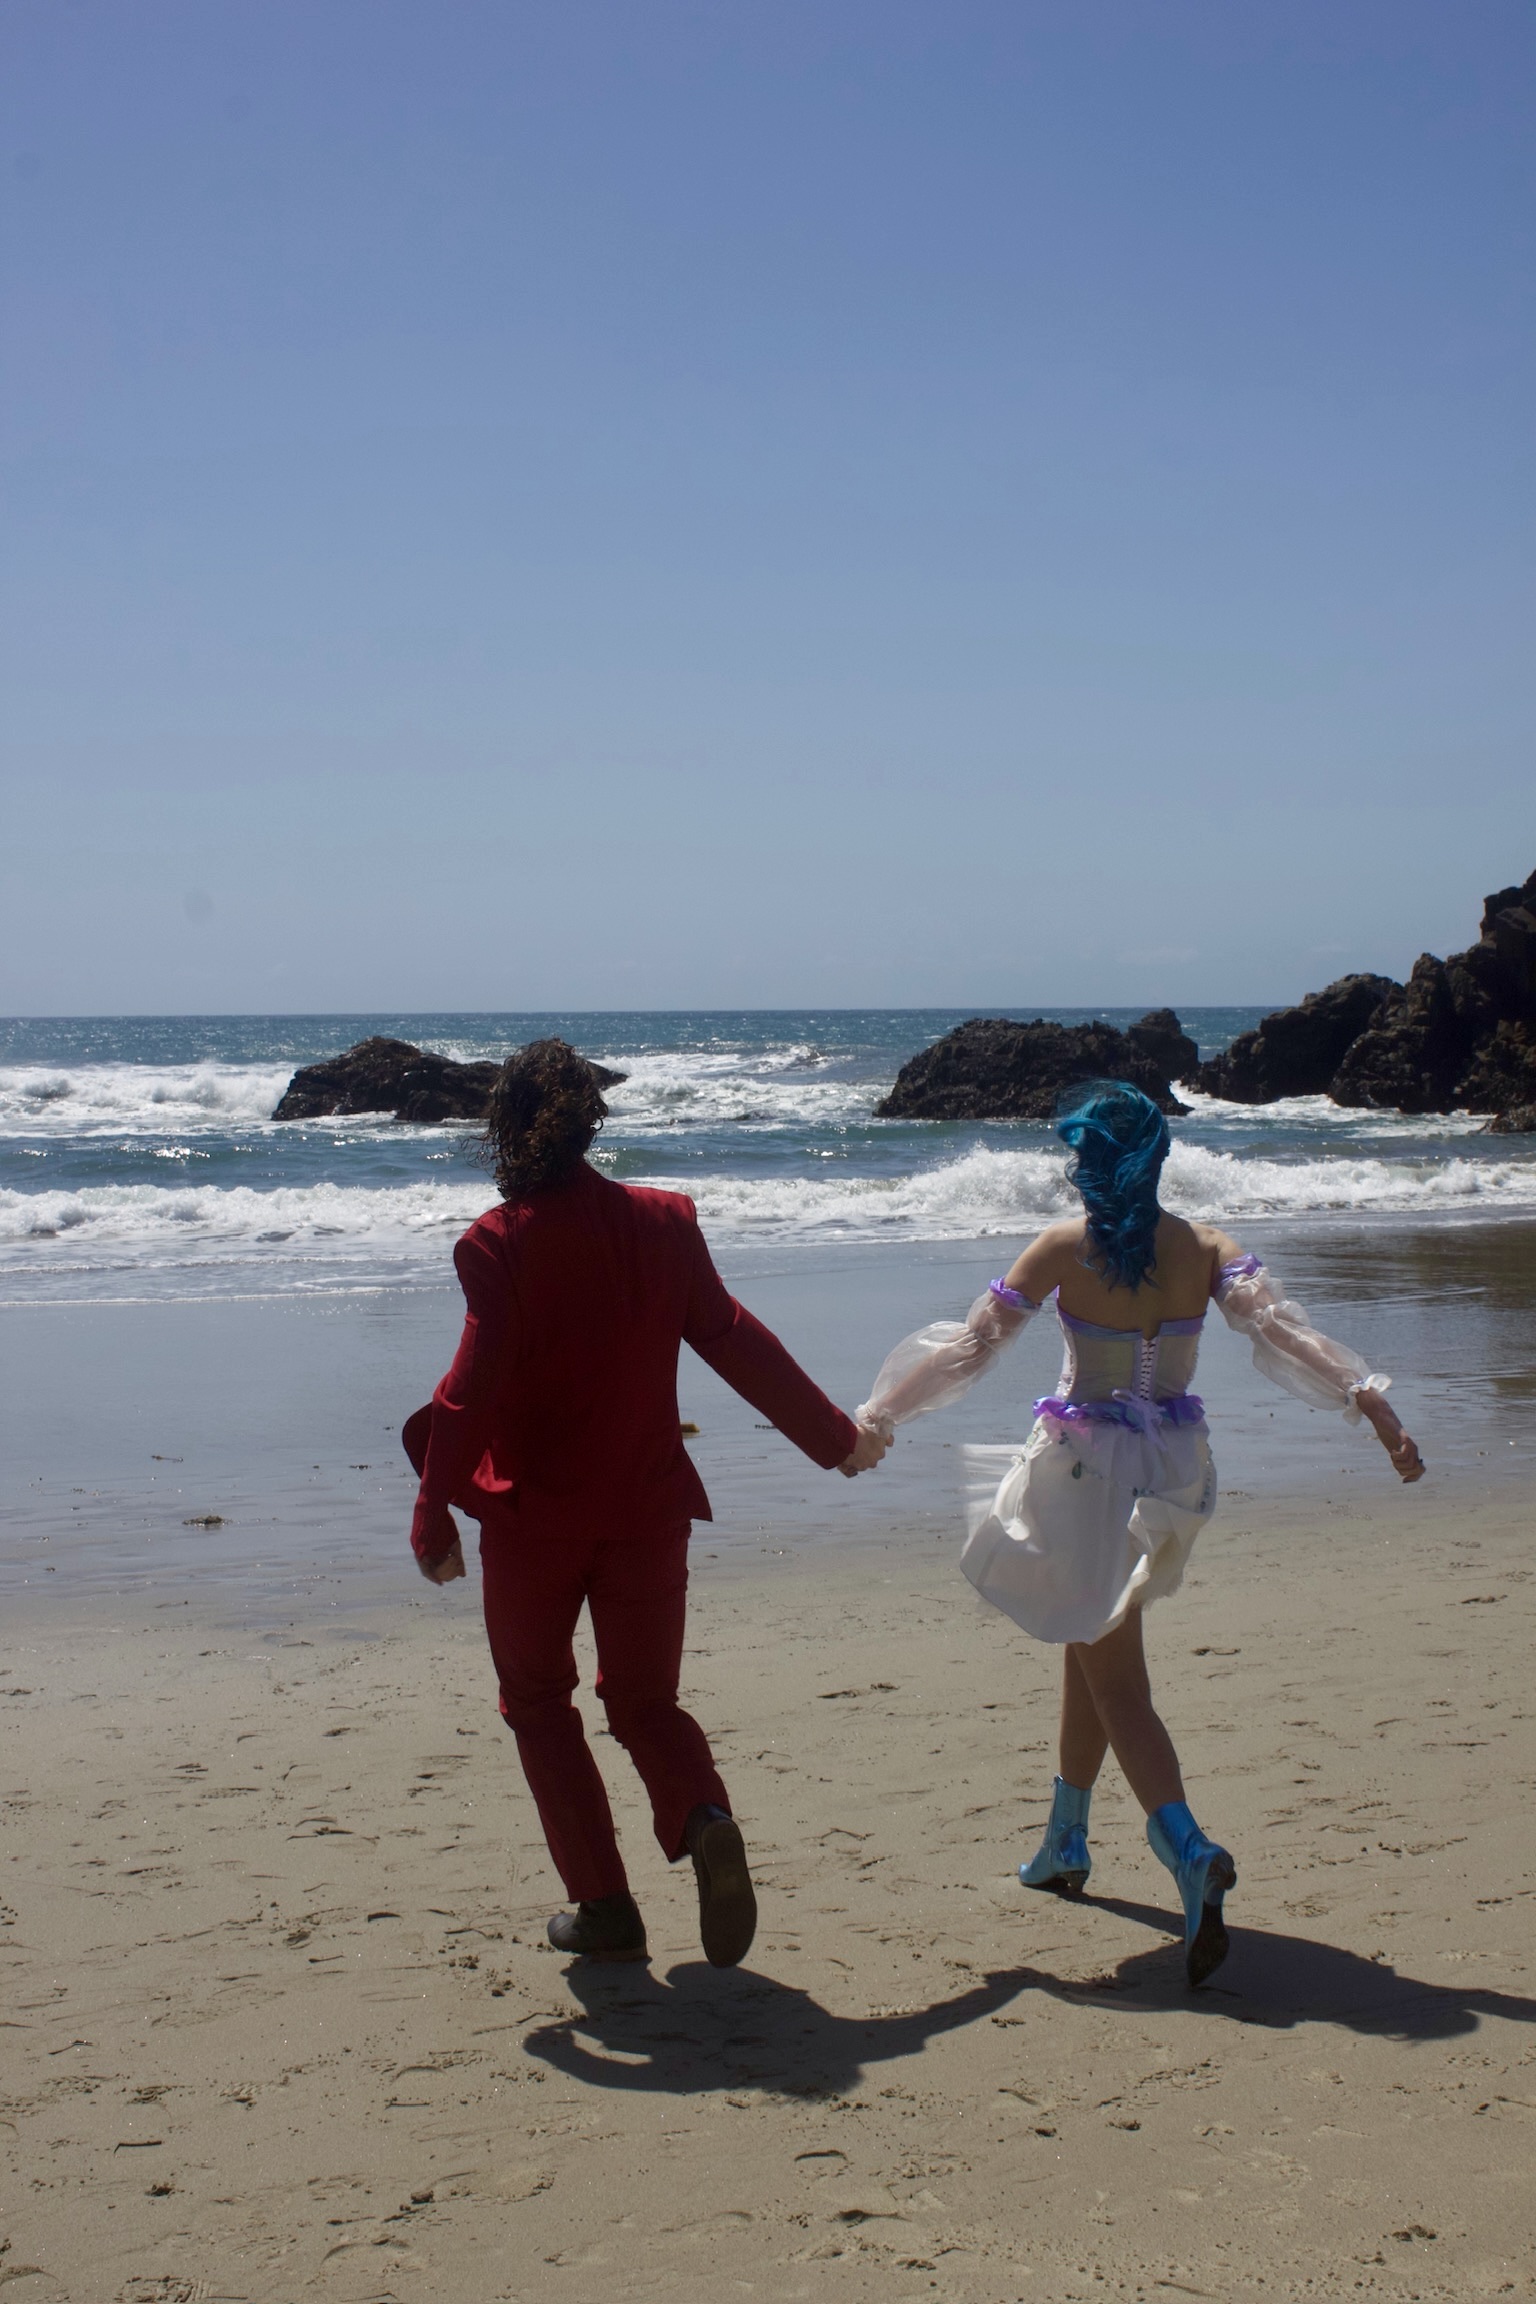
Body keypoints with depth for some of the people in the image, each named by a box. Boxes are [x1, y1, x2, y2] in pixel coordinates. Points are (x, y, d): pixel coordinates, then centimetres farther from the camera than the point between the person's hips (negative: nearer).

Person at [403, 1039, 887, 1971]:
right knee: (646, 1701, 17)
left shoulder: (500, 1241, -11)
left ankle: (606, 1910, 10)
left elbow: (473, 1387, -17)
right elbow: (737, 1342, 4)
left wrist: (434, 1522, -11)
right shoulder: (662, 1222, 0)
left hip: (531, 1517, -3)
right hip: (648, 1510, 3)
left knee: (538, 1702, 16)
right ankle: (706, 1821, -14)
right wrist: (837, 1436, 15)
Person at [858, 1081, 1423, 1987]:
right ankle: (1067, 1841, 35)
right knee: (1093, 1644, 23)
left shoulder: (1067, 1247, -10)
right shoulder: (1205, 1247, -3)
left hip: (1087, 1467, -5)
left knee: (1111, 1675, -3)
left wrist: (877, 1415, -3)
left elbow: (972, 1343, -9)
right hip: (1174, 1470, 5)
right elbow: (1283, 1328, -17)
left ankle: (1192, 1852, -24)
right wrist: (1369, 1400, -21)